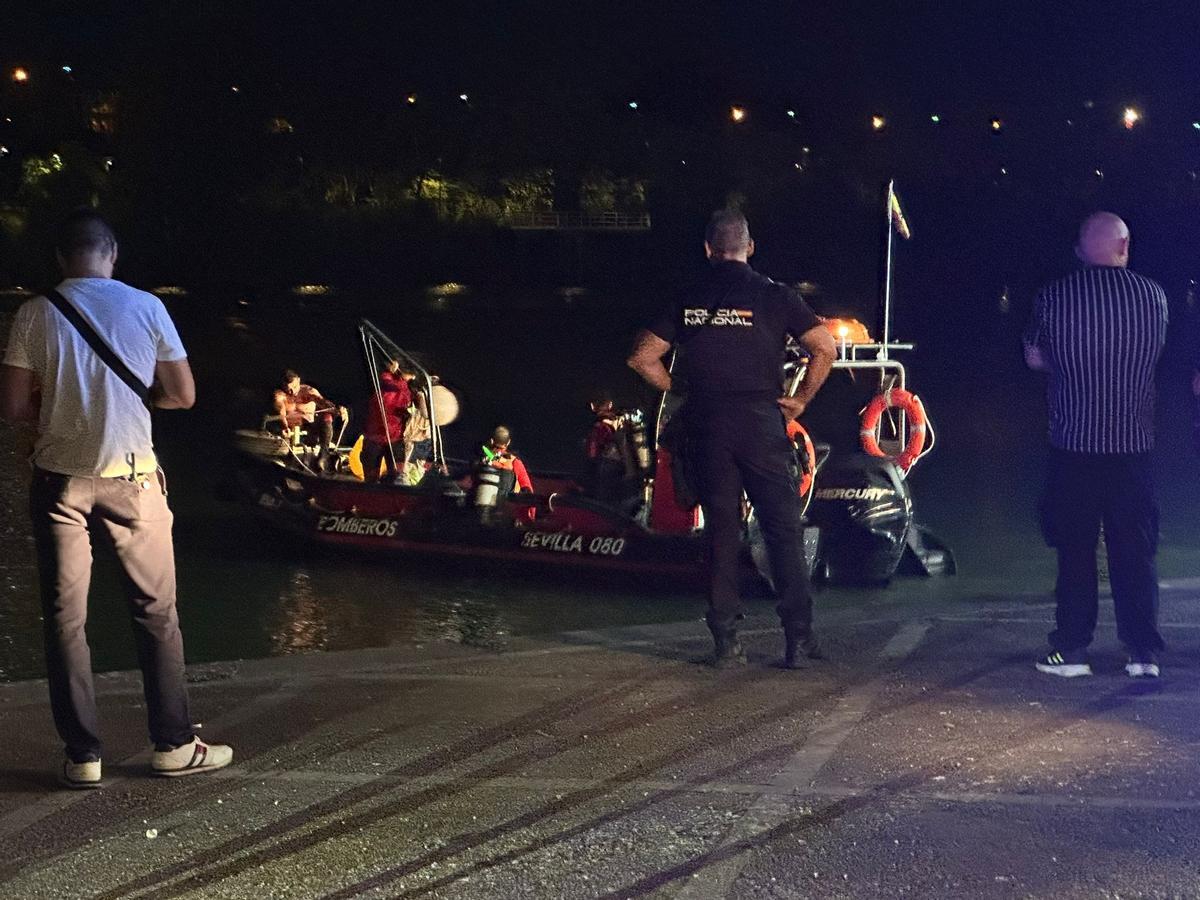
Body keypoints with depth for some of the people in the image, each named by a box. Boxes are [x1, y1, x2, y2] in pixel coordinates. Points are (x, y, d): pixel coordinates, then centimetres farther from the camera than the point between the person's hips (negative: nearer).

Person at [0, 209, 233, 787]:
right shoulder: (146, 308, -3)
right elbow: (183, 396, 2)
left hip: (59, 481, 1)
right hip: (132, 480, 0)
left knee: (65, 619, 9)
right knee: (156, 613, 10)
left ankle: (83, 756, 12)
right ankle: (174, 745, 16)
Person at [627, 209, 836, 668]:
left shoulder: (687, 300, 7)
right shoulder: (773, 295, 0)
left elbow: (641, 357, 7)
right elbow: (825, 348, -7)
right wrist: (802, 398, 2)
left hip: (707, 427, 2)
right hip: (761, 422, -2)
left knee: (721, 531, 8)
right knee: (782, 528, 3)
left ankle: (725, 640, 8)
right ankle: (799, 637, 0)